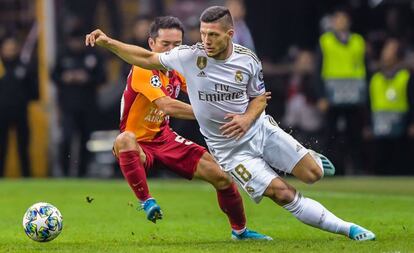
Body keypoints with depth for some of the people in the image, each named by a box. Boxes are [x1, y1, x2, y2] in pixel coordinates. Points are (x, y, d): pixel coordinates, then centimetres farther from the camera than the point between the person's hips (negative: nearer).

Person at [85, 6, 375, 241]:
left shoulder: (248, 59, -10)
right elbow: (147, 59, -5)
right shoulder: (190, 56, -15)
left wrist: (247, 119, -17)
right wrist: (108, 43, -13)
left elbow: (260, 97, 4)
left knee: (313, 174, -3)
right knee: (283, 193, -14)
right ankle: (348, 229, -5)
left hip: (259, 128, 2)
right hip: (230, 149, -2)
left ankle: (311, 158, 37)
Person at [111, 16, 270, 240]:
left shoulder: (176, 70, 3)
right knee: (124, 140, -44)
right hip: (138, 144, -7)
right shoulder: (143, 70, -22)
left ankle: (240, 230, 21)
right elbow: (167, 105, -34)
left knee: (221, 175, -2)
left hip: (164, 137, 7)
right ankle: (146, 201, -32)